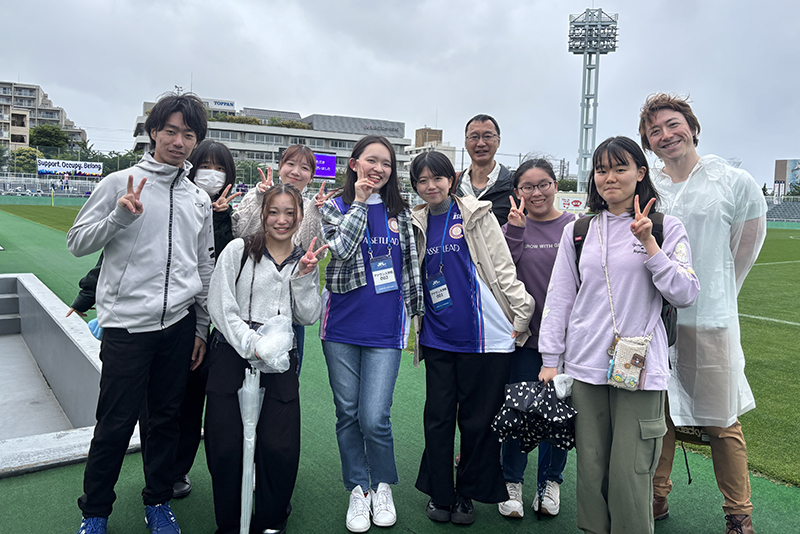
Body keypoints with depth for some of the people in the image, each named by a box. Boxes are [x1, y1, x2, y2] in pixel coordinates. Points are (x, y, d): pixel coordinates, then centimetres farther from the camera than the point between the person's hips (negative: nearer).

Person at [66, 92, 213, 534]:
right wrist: (120, 216, -17)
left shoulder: (199, 199, 12)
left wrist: (202, 327, 15)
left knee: (167, 418, 12)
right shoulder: (120, 183, -1)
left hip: (179, 325, 4)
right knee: (116, 423, 2)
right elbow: (77, 242, -1)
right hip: (126, 324, -3)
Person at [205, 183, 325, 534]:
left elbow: (308, 317, 7)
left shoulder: (305, 261, 11)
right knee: (226, 447, -2)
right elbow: (220, 305, -5)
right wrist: (251, 344, -14)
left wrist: (303, 276, -5)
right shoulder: (238, 250, 2)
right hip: (232, 353, -1)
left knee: (280, 448, -6)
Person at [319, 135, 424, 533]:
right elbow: (340, 250, -15)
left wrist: (416, 313, 13)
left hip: (385, 330, 0)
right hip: (342, 327, 0)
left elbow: (410, 265, 13)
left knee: (374, 418, -5)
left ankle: (382, 487, 22)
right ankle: (357, 490, 28)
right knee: (347, 414, 10)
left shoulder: (400, 211, 9)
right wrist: (360, 202, -11)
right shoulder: (334, 207, 4)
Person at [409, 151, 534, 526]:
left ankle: (468, 494, 24)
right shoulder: (417, 224, 10)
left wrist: (521, 312, -8)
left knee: (478, 419, 6)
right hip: (437, 337, 3)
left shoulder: (477, 215, 0)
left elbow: (502, 267, -3)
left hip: (483, 335, -3)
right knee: (438, 417, 8)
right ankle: (439, 494, 25)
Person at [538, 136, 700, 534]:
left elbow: (686, 295, -5)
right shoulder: (577, 231, 9)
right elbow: (558, 299, 9)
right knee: (591, 471, 10)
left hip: (640, 369, -2)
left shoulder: (667, 228, 4)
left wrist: (649, 244, -14)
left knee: (630, 478, -1)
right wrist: (550, 360, 5)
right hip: (584, 367, 2)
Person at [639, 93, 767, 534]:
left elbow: (745, 249, 8)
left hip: (711, 321, -2)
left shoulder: (736, 183, -1)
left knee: (722, 422, 6)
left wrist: (714, 295, 11)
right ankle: (656, 498, 28)